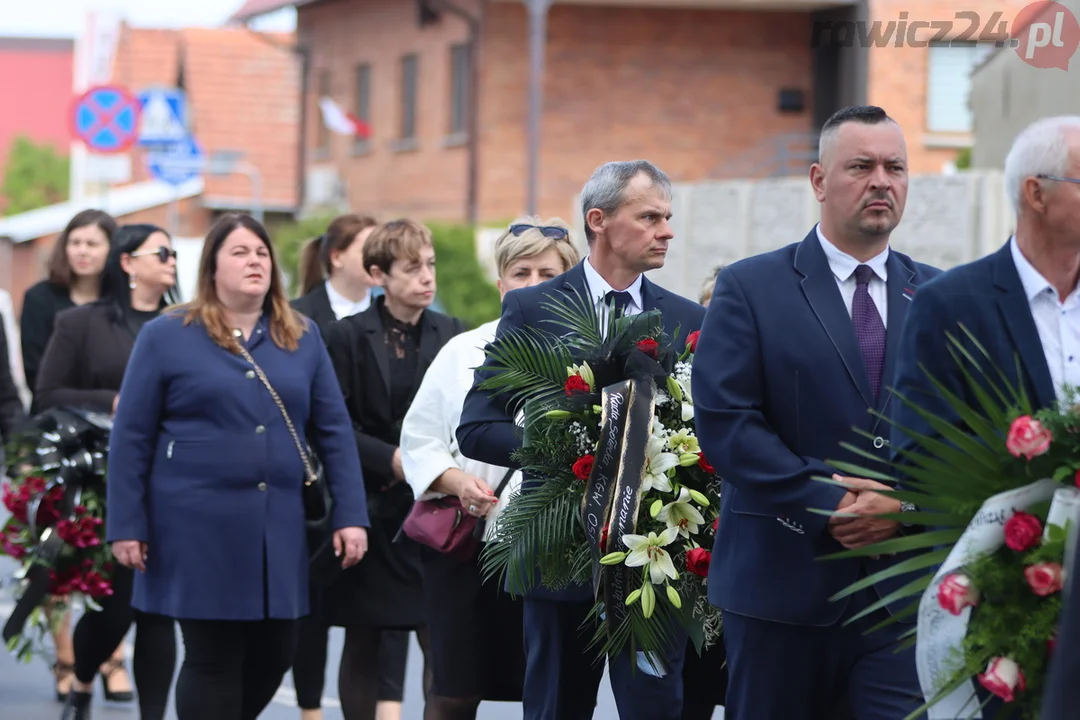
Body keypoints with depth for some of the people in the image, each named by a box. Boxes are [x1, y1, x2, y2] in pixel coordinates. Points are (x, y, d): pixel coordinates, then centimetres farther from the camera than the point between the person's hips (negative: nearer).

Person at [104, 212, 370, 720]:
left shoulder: (302, 337, 10)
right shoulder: (165, 336, -1)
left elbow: (333, 431, 8)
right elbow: (130, 438, -1)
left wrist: (350, 515, 1)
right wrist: (126, 526, -5)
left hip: (279, 526, 4)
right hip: (198, 525, -4)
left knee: (275, 653, 7)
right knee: (213, 658, 0)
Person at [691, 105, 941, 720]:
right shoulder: (750, 288, 1)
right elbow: (724, 420, -9)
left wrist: (908, 504, -12)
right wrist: (826, 506, -15)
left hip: (908, 587, 2)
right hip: (784, 579, -2)